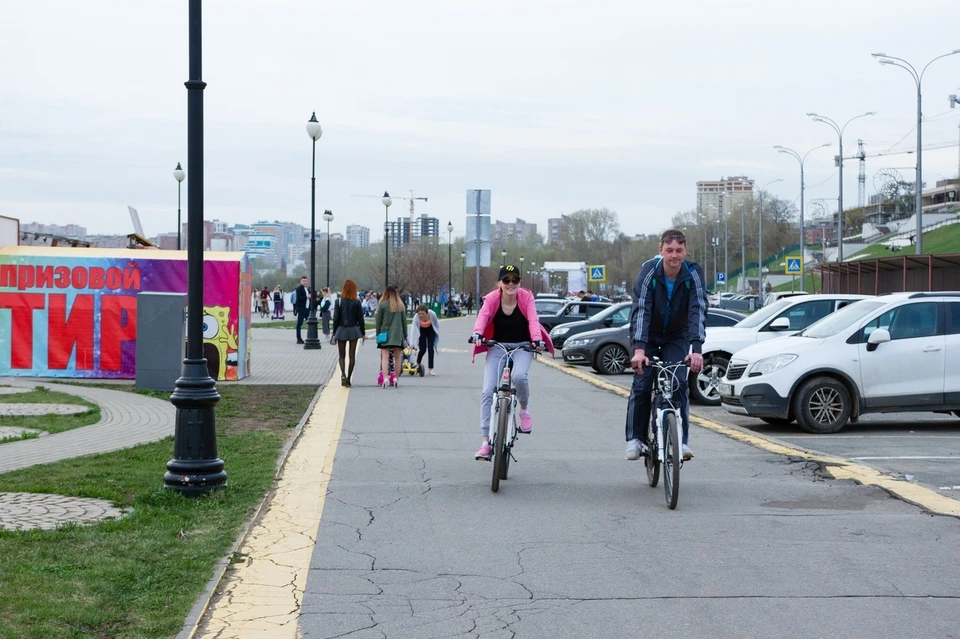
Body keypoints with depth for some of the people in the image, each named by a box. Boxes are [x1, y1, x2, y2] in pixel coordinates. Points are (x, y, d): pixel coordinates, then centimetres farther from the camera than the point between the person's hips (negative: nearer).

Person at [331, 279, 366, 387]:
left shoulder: (339, 302, -7)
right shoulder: (357, 302, -6)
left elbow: (336, 318, -5)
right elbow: (360, 319, -2)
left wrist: (334, 333, 4)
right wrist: (363, 333, 7)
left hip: (341, 330, 0)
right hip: (354, 330, 0)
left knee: (342, 356, 7)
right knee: (352, 356, 8)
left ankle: (343, 375, -16)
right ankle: (348, 379, 7)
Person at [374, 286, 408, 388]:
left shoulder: (382, 305, -3)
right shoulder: (401, 306, 5)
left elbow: (378, 321, -1)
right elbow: (404, 321, 9)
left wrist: (377, 334, 8)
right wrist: (405, 335, 16)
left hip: (385, 334, -3)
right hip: (398, 334, 3)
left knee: (385, 357, -7)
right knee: (397, 357, 11)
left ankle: (384, 377, -21)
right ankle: (395, 378, 12)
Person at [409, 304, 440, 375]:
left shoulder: (432, 314, -32)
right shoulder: (416, 317, -34)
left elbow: (437, 323, -12)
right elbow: (412, 329, -39)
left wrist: (437, 334, -5)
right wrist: (411, 344, -46)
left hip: (431, 330, 0)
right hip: (422, 331, 0)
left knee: (430, 349, -8)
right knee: (422, 349, -6)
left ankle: (430, 369, -2)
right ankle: (417, 364, 23)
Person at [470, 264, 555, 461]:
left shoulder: (526, 297, -10)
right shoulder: (491, 298, -11)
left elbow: (533, 320, -23)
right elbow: (482, 316, -27)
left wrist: (537, 340, -41)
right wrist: (477, 334, -48)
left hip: (522, 346, -1)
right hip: (497, 347, 1)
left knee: (519, 376, -32)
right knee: (488, 391, -10)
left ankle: (524, 410, 2)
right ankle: (486, 442, -4)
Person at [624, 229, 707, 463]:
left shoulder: (693, 274, -22)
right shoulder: (649, 272, -25)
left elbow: (698, 311, -29)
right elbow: (640, 310, -33)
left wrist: (697, 349, -43)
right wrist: (639, 349, -45)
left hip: (678, 336, 1)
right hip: (649, 336, 0)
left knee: (678, 383, -15)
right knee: (641, 385, -11)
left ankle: (681, 440, -8)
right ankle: (635, 439, 1)